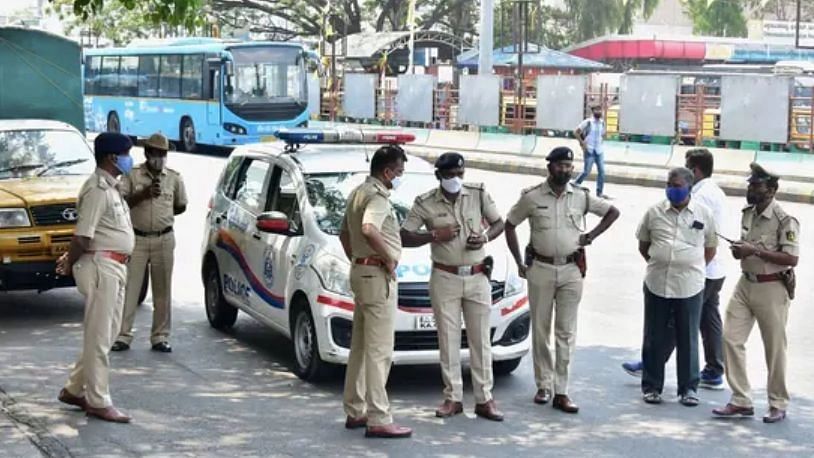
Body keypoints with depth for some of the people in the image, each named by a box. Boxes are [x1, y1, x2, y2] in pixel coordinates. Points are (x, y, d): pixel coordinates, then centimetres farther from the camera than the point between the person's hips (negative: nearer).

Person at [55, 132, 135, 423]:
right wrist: (70, 264, -6)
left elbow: (85, 236, 19)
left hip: (115, 267, 10)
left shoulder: (110, 187, 16)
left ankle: (74, 389, 24)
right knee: (99, 337, -4)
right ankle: (99, 403, 2)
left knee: (105, 334, 15)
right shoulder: (97, 190, -17)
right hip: (101, 266, -10)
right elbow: (83, 236, -20)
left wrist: (70, 259, 12)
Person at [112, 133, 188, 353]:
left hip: (164, 239, 2)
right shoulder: (132, 175, 2)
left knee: (162, 290, 4)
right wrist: (144, 193, -19)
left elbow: (181, 206, 17)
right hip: (136, 238, -2)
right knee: (129, 288, -3)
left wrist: (163, 216, 7)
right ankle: (123, 335, 1)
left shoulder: (174, 178, 8)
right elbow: (121, 201, -8)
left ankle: (160, 337, 11)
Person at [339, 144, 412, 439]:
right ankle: (378, 420, -8)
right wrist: (388, 259, -22)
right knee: (379, 351, -9)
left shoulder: (358, 193, 16)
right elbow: (369, 230, -34)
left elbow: (344, 234, 26)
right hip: (377, 275, -10)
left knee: (360, 346, 15)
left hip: (360, 270, 10)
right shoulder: (377, 197, -16)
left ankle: (355, 411, 21)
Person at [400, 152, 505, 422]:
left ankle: (484, 399, 8)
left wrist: (485, 237, -10)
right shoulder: (425, 203, -3)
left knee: (481, 340, 3)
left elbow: (499, 223, 11)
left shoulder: (479, 194, 1)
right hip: (445, 278, -1)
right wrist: (434, 235, -17)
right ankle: (453, 398, 10)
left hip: (478, 277, 1)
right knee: (448, 340, 2)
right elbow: (403, 237, -4)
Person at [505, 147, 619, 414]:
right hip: (540, 269, -1)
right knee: (540, 330, 5)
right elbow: (510, 225, 6)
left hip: (571, 271, 1)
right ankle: (543, 385, 16)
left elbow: (613, 212, 14)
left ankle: (561, 392, 1)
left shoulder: (581, 197, 2)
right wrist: (519, 263, 2)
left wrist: (592, 235, 3)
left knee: (566, 333, -1)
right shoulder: (532, 197, -2)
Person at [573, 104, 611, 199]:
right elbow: (576, 132, -10)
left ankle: (600, 192, 8)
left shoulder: (602, 122, 7)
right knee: (587, 171, -5)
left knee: (601, 171, 1)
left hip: (599, 151, 6)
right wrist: (583, 143, -13)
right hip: (589, 151, -6)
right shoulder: (587, 122, -10)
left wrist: (600, 141, 10)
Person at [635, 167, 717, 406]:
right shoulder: (654, 212, 3)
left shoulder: (704, 214, 1)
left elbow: (710, 249, 11)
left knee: (688, 340, 6)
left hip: (690, 287, -1)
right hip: (657, 285, 1)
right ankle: (651, 386, 18)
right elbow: (643, 245, 14)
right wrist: (659, 264, 10)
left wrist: (692, 268, 8)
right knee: (654, 339, 7)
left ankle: (688, 388, 16)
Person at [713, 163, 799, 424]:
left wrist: (756, 251, -24)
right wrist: (740, 250, -2)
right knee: (731, 339, 0)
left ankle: (778, 405, 18)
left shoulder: (784, 221, -15)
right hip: (745, 284, 7)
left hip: (771, 289, -7)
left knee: (774, 348, 4)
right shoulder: (748, 214, 8)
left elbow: (791, 259, -20)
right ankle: (741, 401, 7)